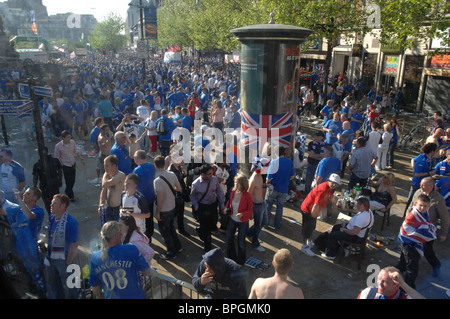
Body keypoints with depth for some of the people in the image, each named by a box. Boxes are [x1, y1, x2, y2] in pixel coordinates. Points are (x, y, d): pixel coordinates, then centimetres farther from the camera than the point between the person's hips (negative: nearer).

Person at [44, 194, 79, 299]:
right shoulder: (51, 217, 1)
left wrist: (67, 264, -16)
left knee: (68, 288, 8)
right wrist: (46, 245, 3)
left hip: (63, 259, -7)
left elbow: (74, 246, -18)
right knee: (52, 286, 23)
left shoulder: (71, 222, -21)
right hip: (50, 258, 7)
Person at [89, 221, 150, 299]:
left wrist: (102, 298, 19)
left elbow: (95, 289, 0)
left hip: (110, 297, 3)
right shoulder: (131, 249, -25)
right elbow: (145, 272, -13)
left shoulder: (94, 258, -12)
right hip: (135, 296, -3)